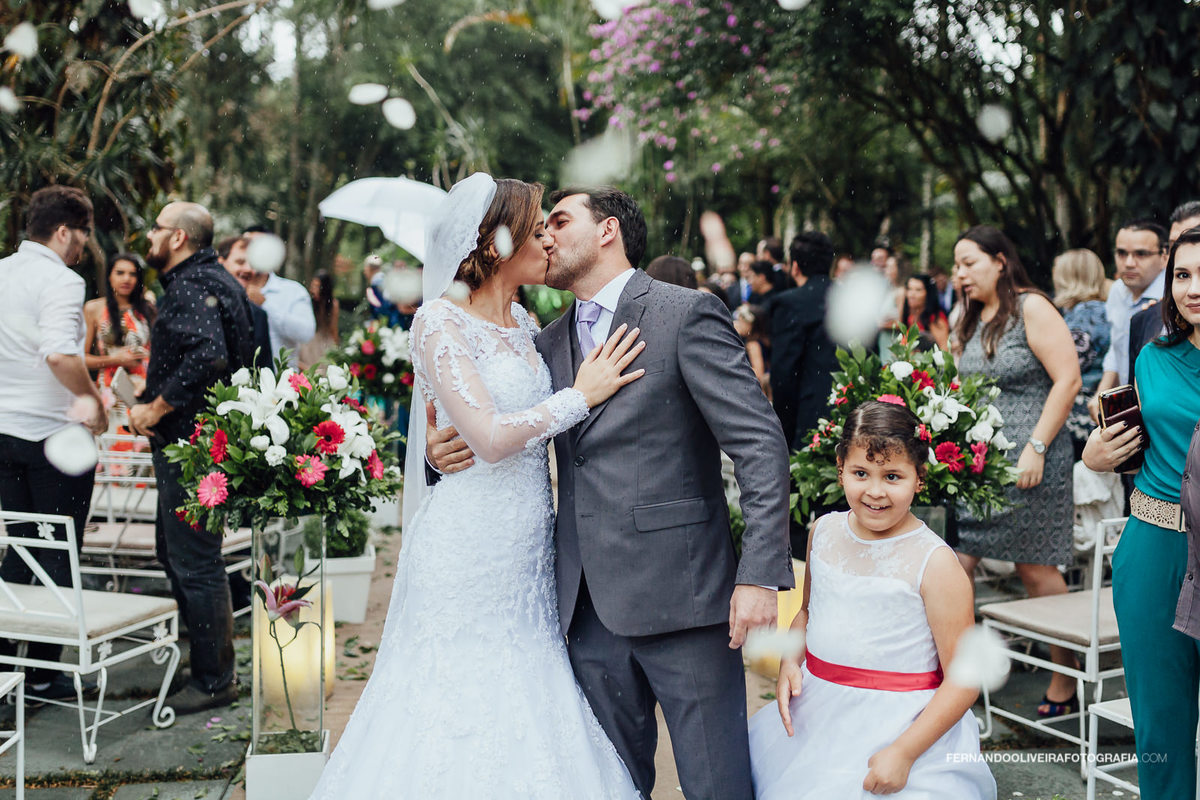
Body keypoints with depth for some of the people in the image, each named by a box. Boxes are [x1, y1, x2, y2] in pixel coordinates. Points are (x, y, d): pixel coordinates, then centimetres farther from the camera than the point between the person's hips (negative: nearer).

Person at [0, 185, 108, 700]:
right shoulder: (60, 281, -15)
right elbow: (59, 353, -30)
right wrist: (92, 399, -17)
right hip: (54, 433, -7)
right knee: (59, 558, 3)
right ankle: (45, 672, 9)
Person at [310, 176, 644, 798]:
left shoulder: (521, 323, 11)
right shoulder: (440, 321, -11)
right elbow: (490, 438, -19)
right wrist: (581, 396, -10)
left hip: (529, 554, 7)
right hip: (468, 554, -7)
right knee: (459, 705, 3)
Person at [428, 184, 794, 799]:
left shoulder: (687, 315, -5)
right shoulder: (550, 343, 15)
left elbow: (761, 445, -10)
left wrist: (760, 574, -18)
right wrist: (442, 450, 0)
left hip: (679, 595, -6)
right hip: (590, 607, 6)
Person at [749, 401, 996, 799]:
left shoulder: (935, 564, -15)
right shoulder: (825, 531, 2)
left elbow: (963, 679, -15)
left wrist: (904, 752, -21)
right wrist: (790, 663, 0)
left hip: (899, 727, -5)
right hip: (815, 715, 5)